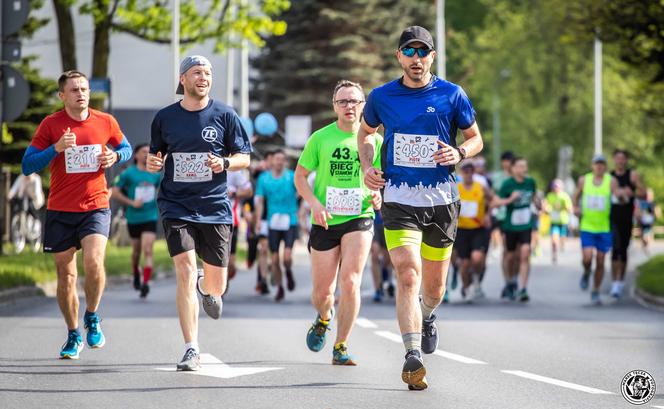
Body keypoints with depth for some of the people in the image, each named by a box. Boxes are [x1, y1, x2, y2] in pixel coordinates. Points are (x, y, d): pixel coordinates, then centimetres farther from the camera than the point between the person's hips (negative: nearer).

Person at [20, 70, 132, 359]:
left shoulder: (106, 123, 2)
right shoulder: (50, 125, -3)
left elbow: (126, 148, 21)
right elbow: (27, 166, -4)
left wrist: (115, 156, -2)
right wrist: (56, 148, -19)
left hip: (96, 207, 0)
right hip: (60, 211, 0)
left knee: (94, 263, -21)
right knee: (66, 276, 4)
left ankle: (92, 317, 6)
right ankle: (73, 335, 22)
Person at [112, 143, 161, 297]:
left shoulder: (154, 174, 6)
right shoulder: (128, 173, -4)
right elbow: (115, 192, -6)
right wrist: (131, 203, -15)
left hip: (150, 217, 1)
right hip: (133, 218, -1)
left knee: (147, 250, -14)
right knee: (136, 250, 13)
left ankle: (146, 283, -21)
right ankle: (136, 276, 40)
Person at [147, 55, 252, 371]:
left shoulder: (224, 115, 1)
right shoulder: (165, 118, 5)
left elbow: (244, 157, 6)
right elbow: (157, 156, 17)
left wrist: (225, 163, -14)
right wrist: (153, 163, -6)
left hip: (215, 207, 1)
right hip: (176, 206, -1)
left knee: (216, 286, 6)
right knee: (185, 272, -17)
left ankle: (206, 287, 47)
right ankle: (191, 350, -12)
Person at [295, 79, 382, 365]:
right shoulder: (320, 138, 2)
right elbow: (300, 175, 7)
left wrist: (378, 195, -7)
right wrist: (314, 203, -9)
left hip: (359, 218, 0)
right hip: (325, 222, 1)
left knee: (350, 282, -17)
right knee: (322, 293, 3)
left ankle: (340, 348, -5)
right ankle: (324, 318, 41)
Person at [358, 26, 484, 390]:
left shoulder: (451, 95, 0)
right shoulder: (382, 97, 3)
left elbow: (475, 138, 10)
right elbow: (366, 132, 22)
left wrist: (459, 153, -12)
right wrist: (367, 166, 3)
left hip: (441, 199, 1)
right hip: (398, 199, -1)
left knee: (434, 285, 12)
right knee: (407, 273, -20)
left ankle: (426, 317, 48)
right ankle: (412, 355, -26)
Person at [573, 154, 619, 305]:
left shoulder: (611, 181, -5)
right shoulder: (584, 180, 2)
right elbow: (577, 195, 19)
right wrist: (575, 207, 2)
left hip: (604, 228, 0)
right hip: (587, 227, 0)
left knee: (600, 262, 3)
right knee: (587, 258, -15)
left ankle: (595, 292, 18)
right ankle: (586, 273, 20)